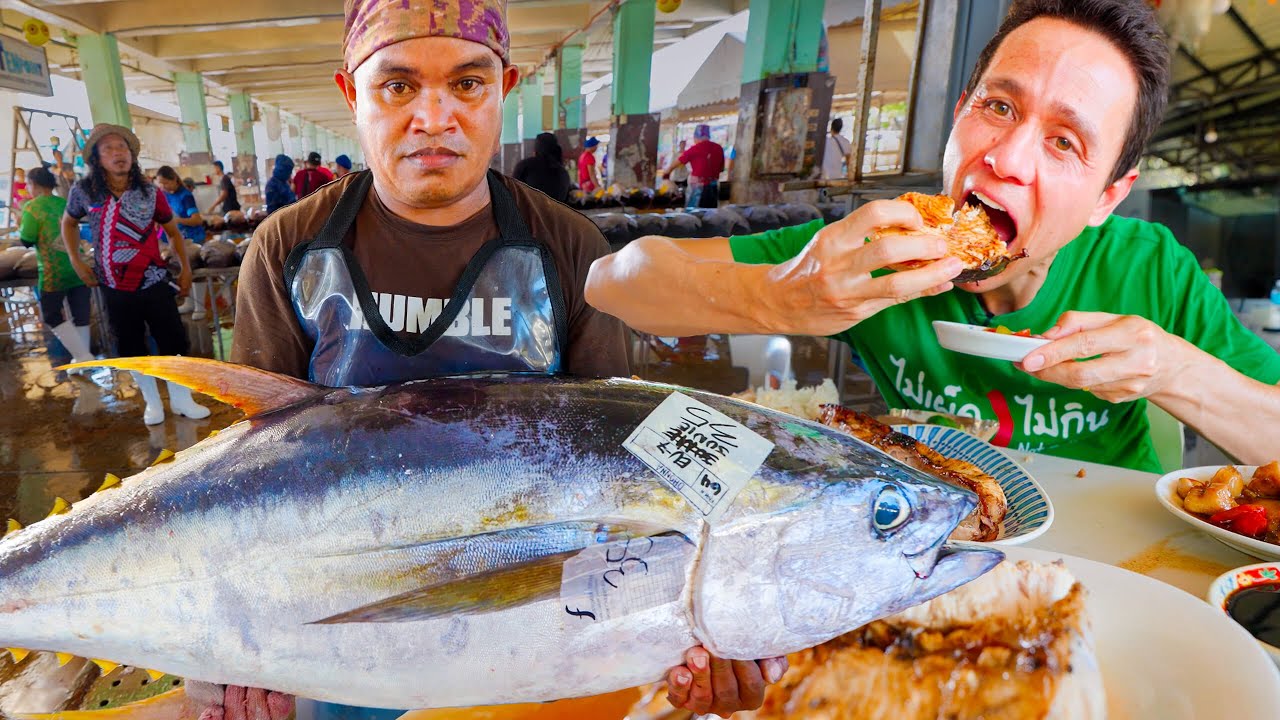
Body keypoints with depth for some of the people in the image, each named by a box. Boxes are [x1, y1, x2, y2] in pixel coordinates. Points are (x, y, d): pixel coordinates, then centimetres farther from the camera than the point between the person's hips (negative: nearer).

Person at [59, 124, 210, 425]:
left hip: (154, 282, 0)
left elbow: (173, 232, 11)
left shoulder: (150, 193, -3)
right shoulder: (84, 191, -3)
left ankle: (181, 399, 18)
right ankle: (153, 402, 24)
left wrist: (186, 268, 4)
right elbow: (68, 223, 16)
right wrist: (76, 261, 5)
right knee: (131, 347, 9)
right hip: (115, 287, 1)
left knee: (173, 339, 2)